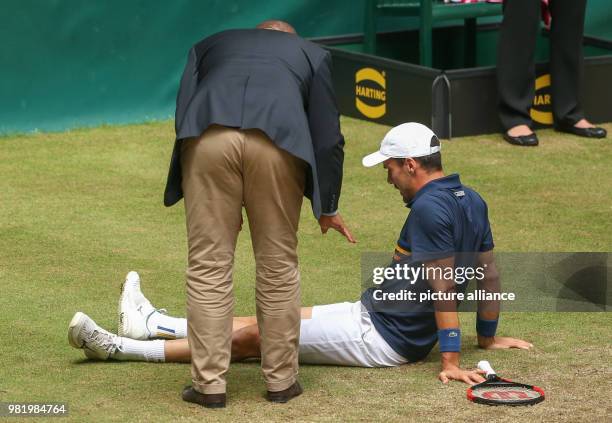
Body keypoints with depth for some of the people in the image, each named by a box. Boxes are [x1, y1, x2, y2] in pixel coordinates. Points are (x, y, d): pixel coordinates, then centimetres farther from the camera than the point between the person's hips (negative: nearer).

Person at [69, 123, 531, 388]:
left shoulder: (429, 209, -23)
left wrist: (451, 359, -30)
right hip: (380, 316, 10)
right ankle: (151, 324, 30)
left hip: (379, 337, -10)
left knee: (255, 335, -5)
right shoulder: (472, 201, 7)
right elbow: (490, 272, 13)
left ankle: (122, 348, 2)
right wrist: (489, 336, 23)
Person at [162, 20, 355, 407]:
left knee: (208, 268, 8)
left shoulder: (210, 45, 36)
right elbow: (328, 137, 26)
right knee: (278, 268, 14)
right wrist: (327, 207, 36)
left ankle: (210, 384, 9)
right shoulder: (312, 54, 33)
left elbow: (184, 114, 24)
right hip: (278, 139, 0)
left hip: (207, 136, 0)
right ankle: (281, 380, 20)